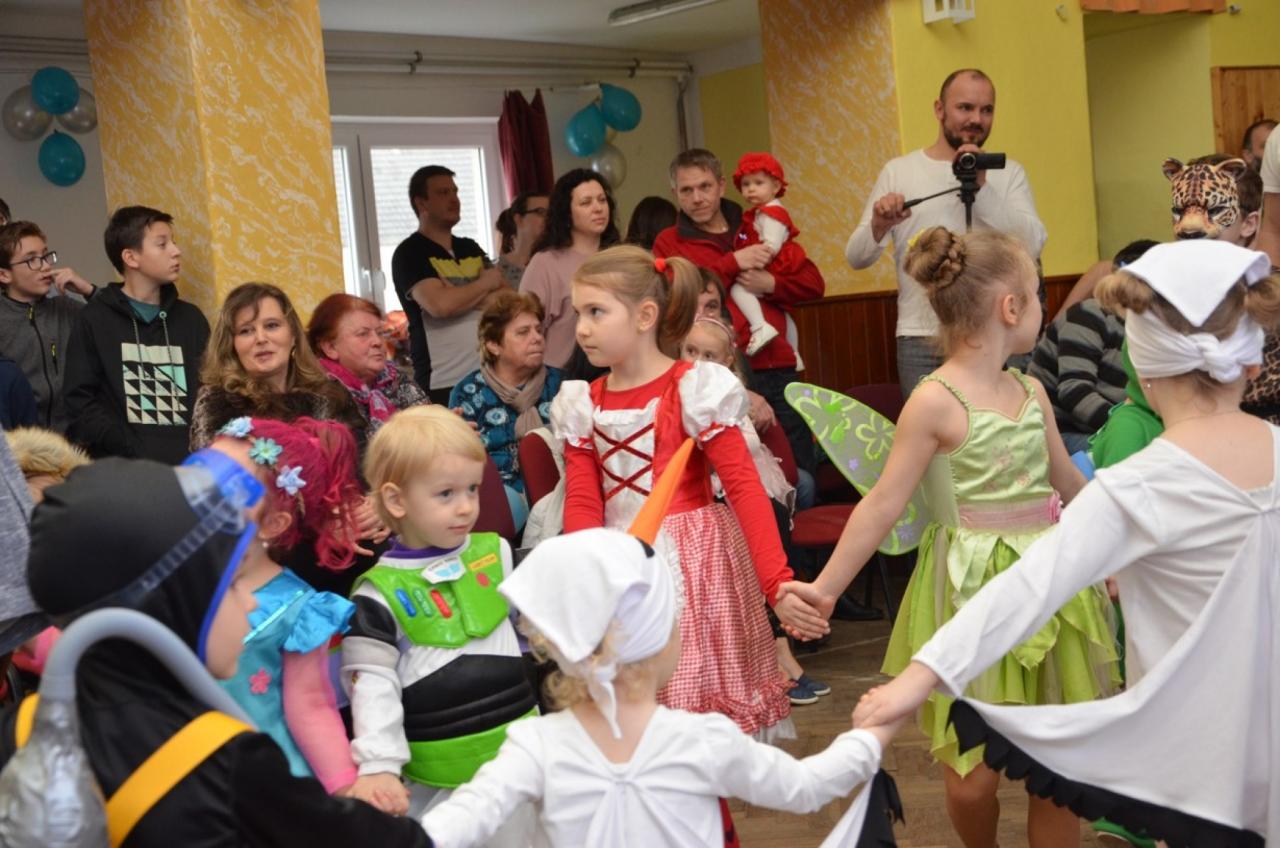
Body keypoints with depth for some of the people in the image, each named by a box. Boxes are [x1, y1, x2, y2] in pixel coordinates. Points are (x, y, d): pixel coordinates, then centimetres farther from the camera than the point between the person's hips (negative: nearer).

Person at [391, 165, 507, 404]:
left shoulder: (471, 249, 17)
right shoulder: (409, 254, -3)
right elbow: (440, 304, -19)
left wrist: (459, 295, -9)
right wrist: (485, 283, -3)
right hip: (443, 384, -6)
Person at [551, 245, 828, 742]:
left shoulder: (695, 390, -9)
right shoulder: (582, 406, 5)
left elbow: (745, 490, -15)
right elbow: (582, 505, 1)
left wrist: (778, 585, -23)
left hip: (694, 567, -4)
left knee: (707, 710, 1)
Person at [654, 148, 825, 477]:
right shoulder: (669, 243, 6)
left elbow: (814, 283, 12)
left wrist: (771, 283, -6)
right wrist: (733, 263, -12)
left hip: (778, 371, 3)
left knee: (801, 471, 10)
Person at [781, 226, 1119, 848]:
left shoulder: (1032, 392, 8)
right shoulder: (937, 400, -12)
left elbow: (1068, 482, 21)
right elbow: (884, 503, -12)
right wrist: (827, 587, -16)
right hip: (976, 587, -6)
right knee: (973, 773, -1)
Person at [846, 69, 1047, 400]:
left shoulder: (1008, 173, 8)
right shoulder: (898, 171, 7)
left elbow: (1033, 247, -7)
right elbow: (856, 258, 3)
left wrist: (982, 187, -13)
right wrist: (878, 227, -18)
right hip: (922, 340, 0)